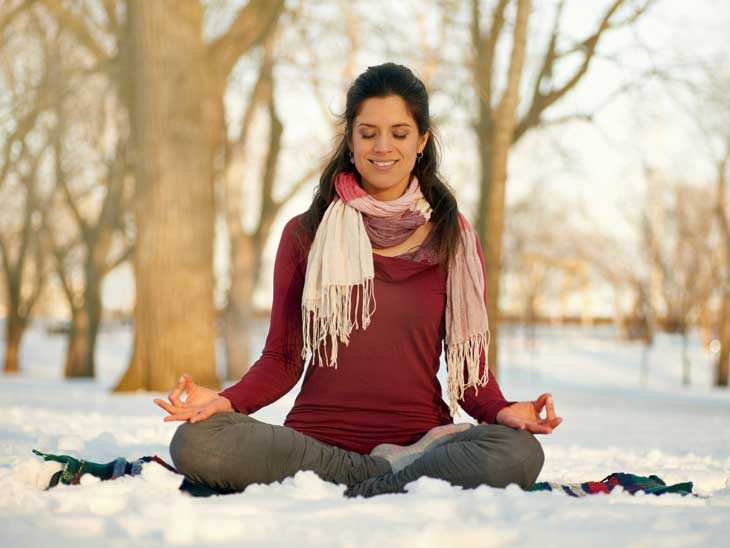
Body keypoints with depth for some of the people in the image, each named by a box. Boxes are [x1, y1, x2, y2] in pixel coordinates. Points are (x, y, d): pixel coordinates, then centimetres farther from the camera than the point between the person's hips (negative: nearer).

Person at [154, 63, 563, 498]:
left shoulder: (455, 240, 10)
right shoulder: (305, 235, 10)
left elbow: (470, 367, 9)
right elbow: (283, 359, 10)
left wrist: (502, 411, -14)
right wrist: (226, 400, -11)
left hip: (421, 441, -1)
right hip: (315, 440, 1)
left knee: (519, 453, -33)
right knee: (195, 441, -29)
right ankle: (397, 479, -19)